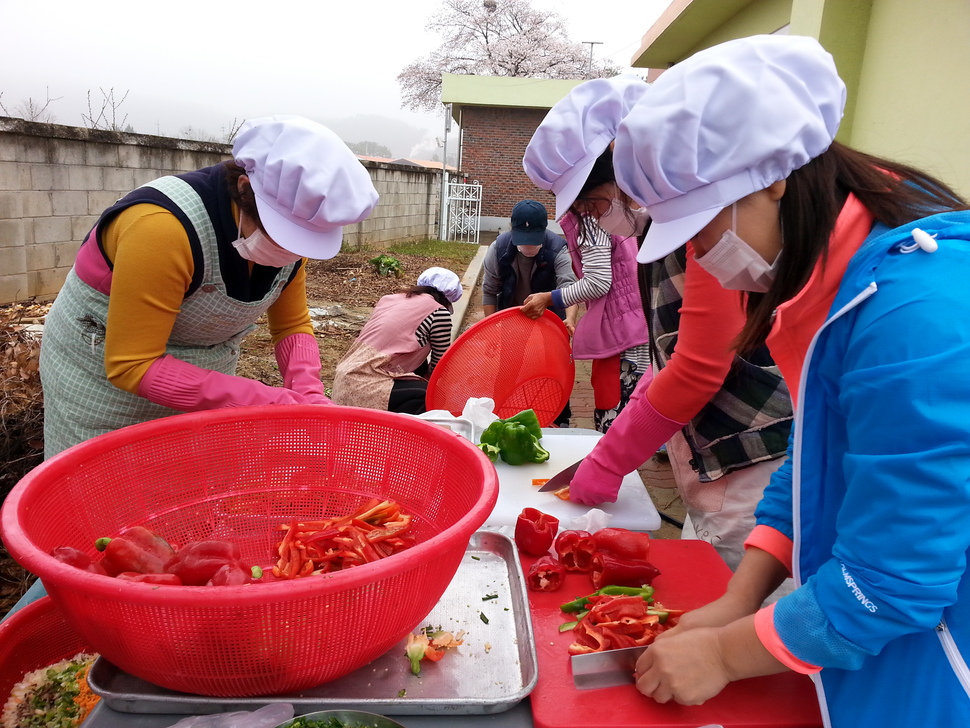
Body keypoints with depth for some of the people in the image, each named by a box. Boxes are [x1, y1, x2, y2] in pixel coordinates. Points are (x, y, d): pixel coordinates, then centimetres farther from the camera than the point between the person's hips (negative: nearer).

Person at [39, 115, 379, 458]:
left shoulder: (290, 231, -13)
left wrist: (307, 392, -22)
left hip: (201, 384, 5)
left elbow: (293, 326, -2)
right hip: (105, 382, -5)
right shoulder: (162, 227, -32)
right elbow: (132, 366, -29)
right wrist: (266, 402, -34)